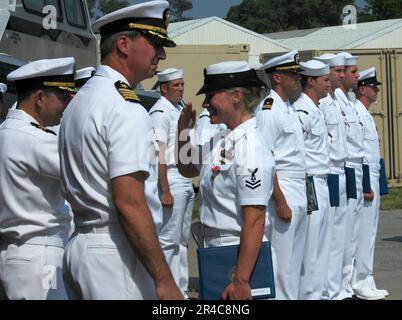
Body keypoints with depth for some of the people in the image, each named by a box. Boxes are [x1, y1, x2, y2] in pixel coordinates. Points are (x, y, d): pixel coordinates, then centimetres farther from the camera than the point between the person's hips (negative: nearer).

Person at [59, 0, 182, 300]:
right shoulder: (125, 108, -15)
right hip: (116, 253, -9)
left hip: (81, 244, 9)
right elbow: (129, 202, -21)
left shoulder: (81, 99, 14)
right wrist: (164, 280, -20)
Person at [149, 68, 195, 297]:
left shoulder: (181, 109, 15)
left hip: (187, 181, 9)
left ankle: (180, 289, 22)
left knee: (182, 239, 14)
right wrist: (165, 191, -21)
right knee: (168, 239, -6)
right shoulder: (160, 112, -12)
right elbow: (159, 153, -17)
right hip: (172, 181, -9)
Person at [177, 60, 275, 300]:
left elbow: (255, 221, -24)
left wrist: (241, 281, -25)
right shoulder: (225, 143, 7)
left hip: (239, 257, -9)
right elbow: (188, 169, 25)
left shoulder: (250, 150, -21)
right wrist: (183, 134, 8)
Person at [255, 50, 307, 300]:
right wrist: (281, 202, -20)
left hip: (299, 195, 9)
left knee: (295, 262, 14)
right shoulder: (269, 109, -13)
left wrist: (303, 197, 15)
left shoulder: (289, 108, 16)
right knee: (281, 263, -3)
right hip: (281, 194, -9)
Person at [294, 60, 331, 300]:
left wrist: (321, 186, 17)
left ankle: (317, 293, 23)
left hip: (321, 184, 10)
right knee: (309, 250, -4)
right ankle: (307, 295, 3)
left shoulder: (317, 110, 16)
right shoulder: (302, 111, -14)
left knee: (321, 247, 14)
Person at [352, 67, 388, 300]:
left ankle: (365, 282, 19)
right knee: (364, 232, -6)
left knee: (369, 232, 13)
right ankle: (361, 283, -1)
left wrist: (373, 182, 17)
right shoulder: (356, 112, -13)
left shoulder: (365, 114, 18)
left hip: (372, 178, 10)